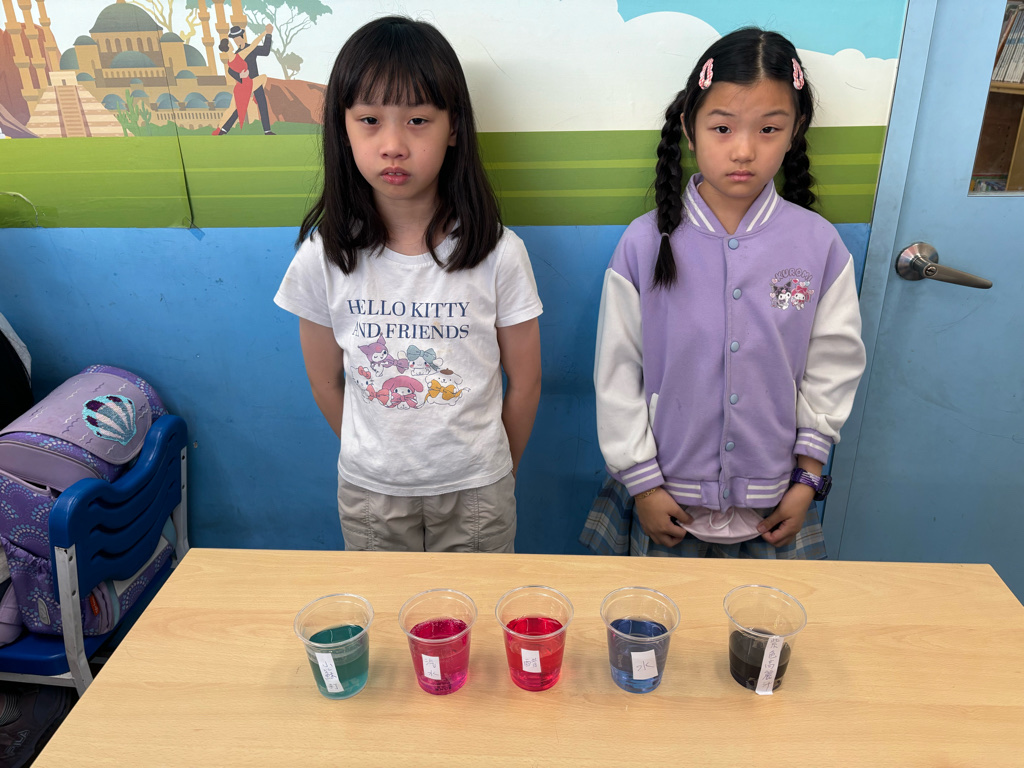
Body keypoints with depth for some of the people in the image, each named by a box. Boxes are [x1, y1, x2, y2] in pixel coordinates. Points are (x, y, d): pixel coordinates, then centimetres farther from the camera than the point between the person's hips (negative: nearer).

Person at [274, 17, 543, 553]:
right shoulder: (322, 256, -11)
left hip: (476, 493, -1)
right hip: (367, 492, 2)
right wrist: (376, 460, 8)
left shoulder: (498, 253, -15)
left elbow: (524, 382, -5)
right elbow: (326, 382, 1)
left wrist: (496, 471, 5)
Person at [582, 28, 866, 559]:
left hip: (775, 503, 2)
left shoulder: (820, 246, -6)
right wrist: (643, 483, -5)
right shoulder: (645, 244, -12)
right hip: (667, 497, -1)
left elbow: (832, 368, 2)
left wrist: (807, 477, 2)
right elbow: (617, 374, -7)